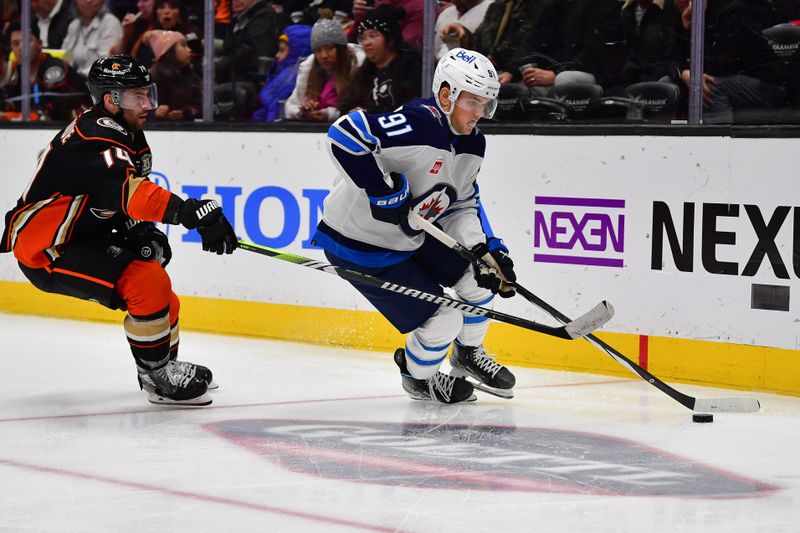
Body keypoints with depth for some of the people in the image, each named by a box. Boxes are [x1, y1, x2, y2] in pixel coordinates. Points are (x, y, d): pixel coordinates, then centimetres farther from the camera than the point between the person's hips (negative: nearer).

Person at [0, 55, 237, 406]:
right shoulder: (96, 140, -27)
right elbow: (126, 190, -44)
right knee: (149, 284, -23)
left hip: (83, 237, 11)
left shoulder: (126, 133, 7)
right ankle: (158, 378, -10)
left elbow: (123, 196, 20)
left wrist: (140, 232, 1)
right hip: (45, 252, -11)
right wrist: (192, 212, -54)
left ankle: (166, 366, 39)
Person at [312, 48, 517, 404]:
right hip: (359, 245, -9)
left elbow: (459, 207, 8)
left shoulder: (472, 144, 1)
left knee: (480, 273, 7)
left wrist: (484, 249, -10)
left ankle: (468, 355, 33)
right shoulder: (418, 125, -30)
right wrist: (383, 190, -35)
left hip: (412, 237, 9)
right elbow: (343, 134, -39)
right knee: (442, 320, -9)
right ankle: (417, 377, 24)